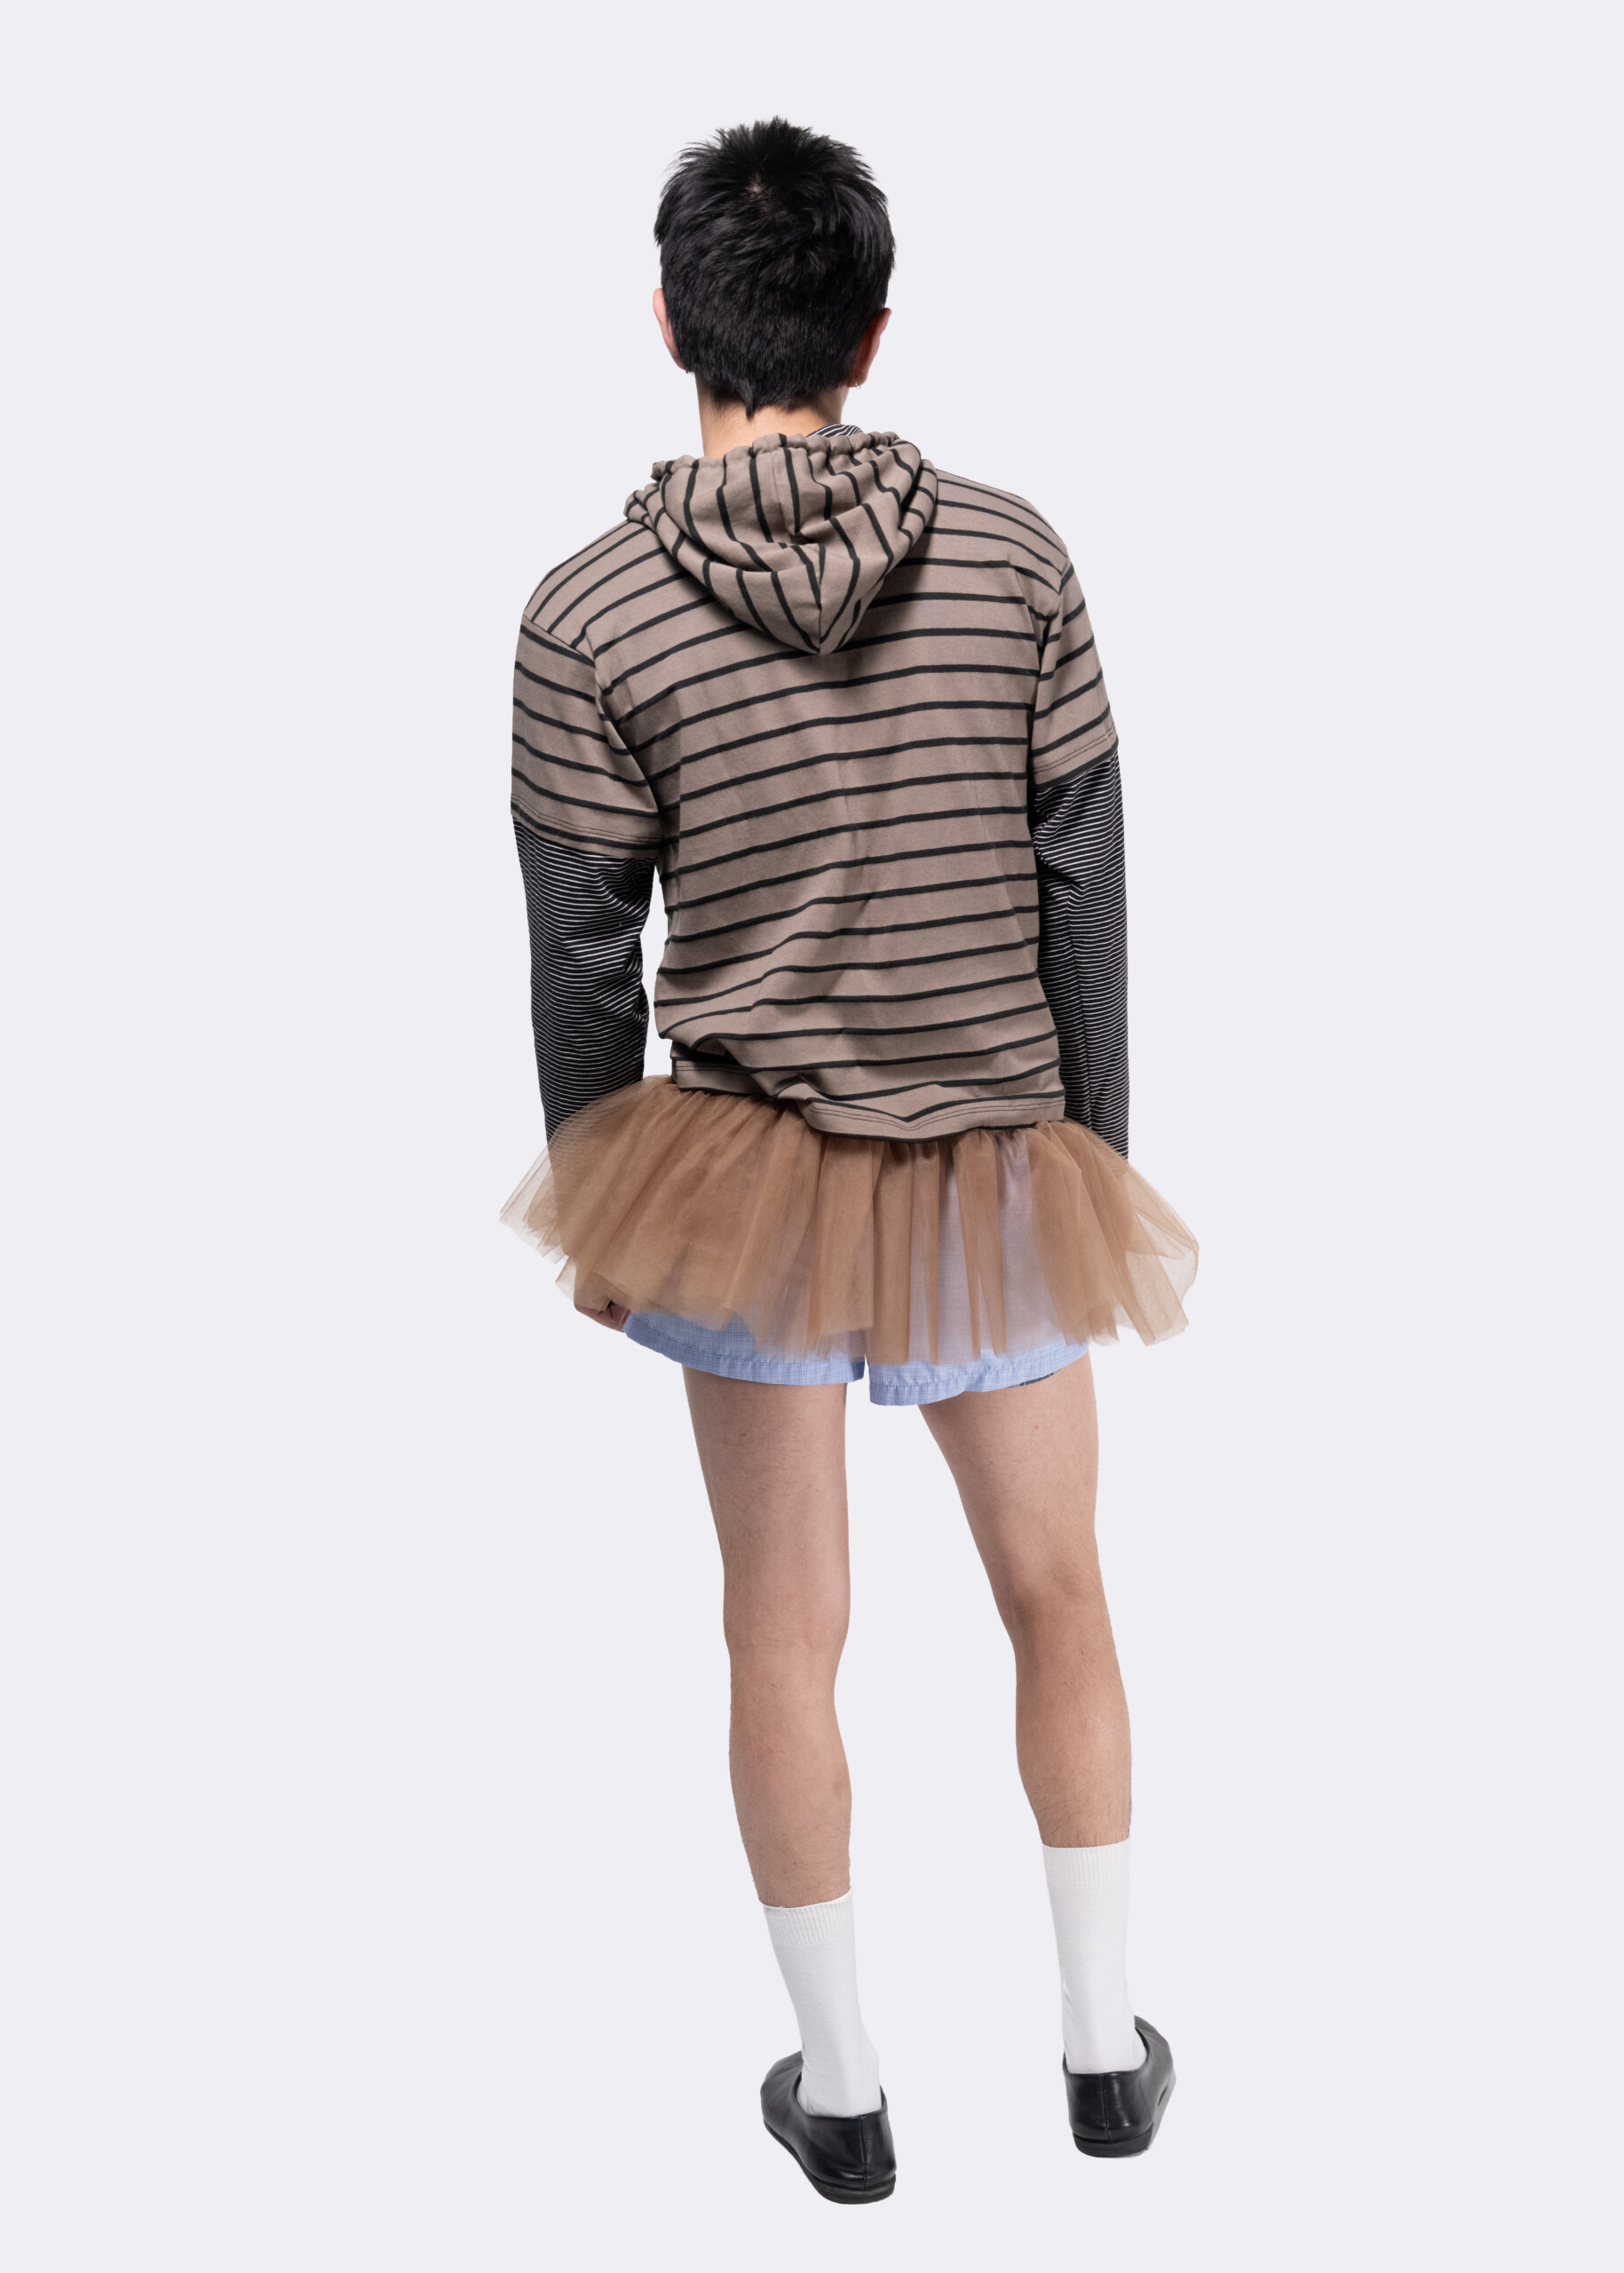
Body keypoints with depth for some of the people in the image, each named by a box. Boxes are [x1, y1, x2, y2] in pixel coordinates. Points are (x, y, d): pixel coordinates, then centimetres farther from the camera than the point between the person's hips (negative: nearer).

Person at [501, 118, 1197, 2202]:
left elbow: (582, 958, -5)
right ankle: (1106, 2049, 30)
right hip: (1002, 1166, 2)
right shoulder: (1012, 558, -6)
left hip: (749, 1163, -1)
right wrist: (1094, 1148, 10)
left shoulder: (588, 616, -10)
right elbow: (1084, 885, -2)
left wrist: (595, 1215, 8)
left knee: (784, 1632, 11)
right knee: (1056, 1593, 17)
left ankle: (844, 2090, 25)